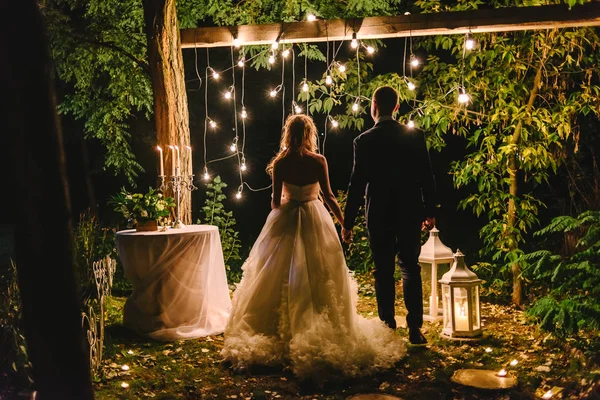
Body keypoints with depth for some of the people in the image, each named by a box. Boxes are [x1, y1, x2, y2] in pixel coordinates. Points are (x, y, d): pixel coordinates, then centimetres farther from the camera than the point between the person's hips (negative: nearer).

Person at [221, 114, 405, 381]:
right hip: (314, 221, -1)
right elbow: (328, 196, -8)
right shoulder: (318, 161, -9)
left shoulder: (279, 163, -7)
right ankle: (326, 333, 13)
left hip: (285, 221, 1)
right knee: (319, 279, 9)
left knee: (280, 278, 11)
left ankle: (276, 334, 17)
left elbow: (276, 201, -4)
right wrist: (344, 221, 4)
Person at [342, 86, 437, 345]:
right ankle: (415, 329, 4)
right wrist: (429, 212, 10)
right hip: (409, 212, 2)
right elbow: (426, 177, 0)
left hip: (378, 215, -1)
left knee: (383, 271, 7)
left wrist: (348, 222, -1)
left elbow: (357, 183, -7)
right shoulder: (415, 136, -2)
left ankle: (388, 327, 9)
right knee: (410, 268, 8)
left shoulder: (364, 141, -7)